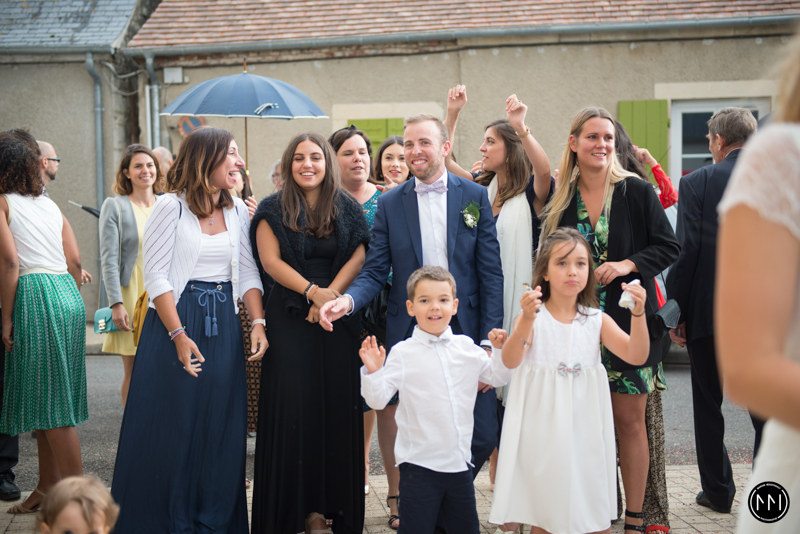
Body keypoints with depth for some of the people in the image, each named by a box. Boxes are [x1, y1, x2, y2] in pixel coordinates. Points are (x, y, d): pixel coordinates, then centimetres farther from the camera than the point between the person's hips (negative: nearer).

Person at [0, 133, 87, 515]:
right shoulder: (49, 204, 18)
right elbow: (75, 260, 13)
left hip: (35, 297, -7)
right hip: (68, 295, 8)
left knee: (52, 402, -4)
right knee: (46, 397, 15)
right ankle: (47, 489, 22)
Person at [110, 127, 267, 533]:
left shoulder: (237, 210, 10)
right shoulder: (171, 206, -6)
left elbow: (248, 273, 11)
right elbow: (156, 276, -10)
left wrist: (258, 323, -4)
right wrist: (179, 336, -17)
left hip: (223, 324, 5)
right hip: (175, 320, -5)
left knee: (221, 426, 7)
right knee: (173, 426, 1)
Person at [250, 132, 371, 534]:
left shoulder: (347, 209, 9)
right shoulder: (273, 209, 4)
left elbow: (359, 257, 0)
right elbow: (271, 260, -4)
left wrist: (330, 296, -13)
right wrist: (312, 291, -15)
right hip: (289, 317, -2)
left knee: (337, 406, 1)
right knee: (293, 406, -3)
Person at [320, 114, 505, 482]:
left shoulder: (475, 196, 5)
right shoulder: (389, 203, 7)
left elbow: (491, 273, 2)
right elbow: (375, 272, 4)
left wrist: (488, 344, -5)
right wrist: (348, 300, -18)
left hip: (465, 334, 0)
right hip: (410, 337, 0)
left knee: (482, 437, -1)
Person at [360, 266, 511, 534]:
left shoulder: (466, 347, 5)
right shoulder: (403, 353, -7)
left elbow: (497, 376, 16)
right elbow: (378, 399, -11)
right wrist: (373, 371, -27)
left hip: (460, 461, 5)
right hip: (419, 463, -4)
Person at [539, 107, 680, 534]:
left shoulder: (636, 192, 0)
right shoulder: (560, 199, 6)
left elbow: (668, 247, 0)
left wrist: (626, 264, -14)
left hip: (627, 320, -2)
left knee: (629, 420, 2)